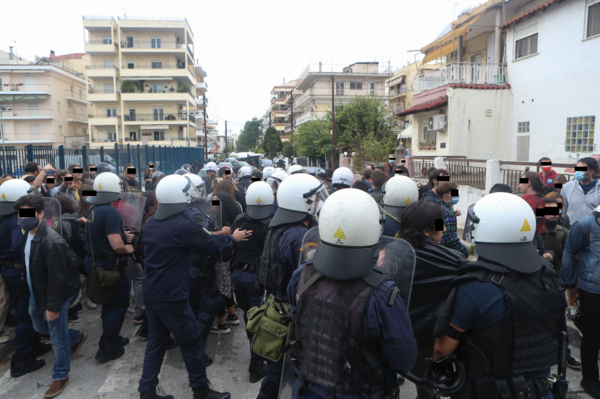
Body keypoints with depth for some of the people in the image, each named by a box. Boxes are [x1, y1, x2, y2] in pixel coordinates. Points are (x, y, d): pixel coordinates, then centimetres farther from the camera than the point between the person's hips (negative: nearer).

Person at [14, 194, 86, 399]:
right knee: (40, 327, 27)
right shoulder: (28, 234, -2)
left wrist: (53, 307, -22)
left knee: (57, 338, 6)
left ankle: (60, 376, 26)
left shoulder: (51, 242, -30)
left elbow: (57, 278, -27)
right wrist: (32, 294, 16)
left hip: (54, 296, -9)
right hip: (35, 294, 9)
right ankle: (77, 337, 48)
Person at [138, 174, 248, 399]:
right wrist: (233, 238, 11)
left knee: (156, 339, 19)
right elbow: (213, 244, -10)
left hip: (150, 293, 8)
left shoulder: (151, 222, 3)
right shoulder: (185, 225, -21)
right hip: (172, 297, -8)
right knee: (192, 341, 7)